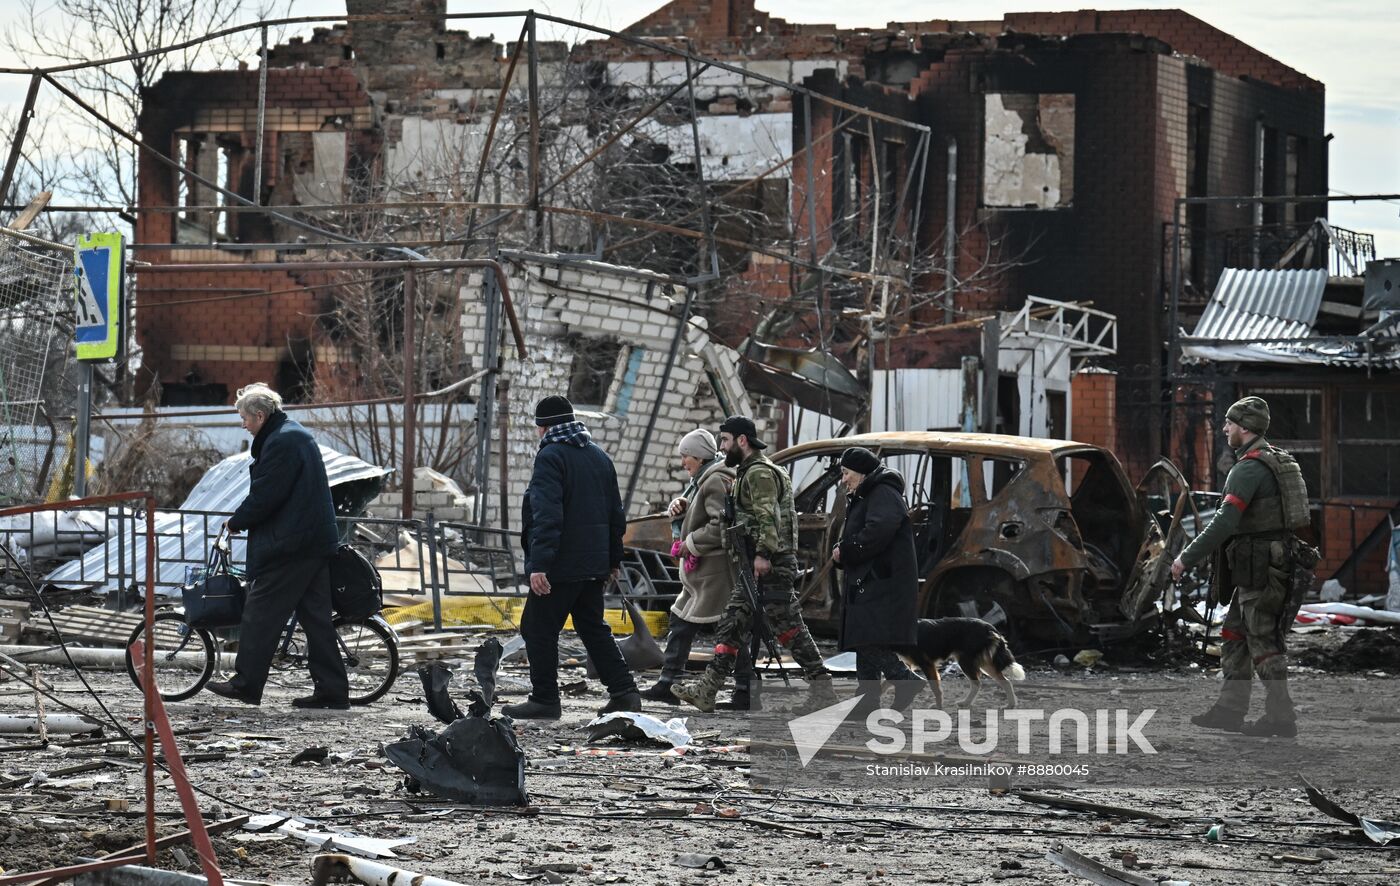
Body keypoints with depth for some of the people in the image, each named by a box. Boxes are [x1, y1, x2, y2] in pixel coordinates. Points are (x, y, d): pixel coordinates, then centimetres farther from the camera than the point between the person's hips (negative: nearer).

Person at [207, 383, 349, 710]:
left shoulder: (280, 443, -15)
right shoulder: (298, 435, 18)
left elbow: (264, 496, -17)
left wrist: (236, 522, -2)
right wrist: (243, 519, 20)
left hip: (288, 544, -10)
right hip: (316, 542, 10)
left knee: (261, 612, -3)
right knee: (315, 615, 9)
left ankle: (246, 683, -1)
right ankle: (332, 690, 7)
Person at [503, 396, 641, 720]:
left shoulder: (550, 456, -12)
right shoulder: (598, 455, 14)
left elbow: (546, 516, -22)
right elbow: (615, 513, 19)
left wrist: (539, 565, -25)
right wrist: (614, 558, 25)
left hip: (561, 565, -8)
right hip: (593, 563, 8)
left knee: (539, 630, 0)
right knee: (593, 627, 16)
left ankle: (544, 699, 1)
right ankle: (624, 691, 11)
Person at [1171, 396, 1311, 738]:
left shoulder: (1249, 468, -17)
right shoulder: (1278, 460, 15)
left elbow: (1225, 522, -24)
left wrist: (1187, 558, -20)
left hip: (1258, 568, -10)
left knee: (1263, 642, -5)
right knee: (1235, 634, 15)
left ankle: (1281, 718, -3)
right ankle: (1230, 709, 18)